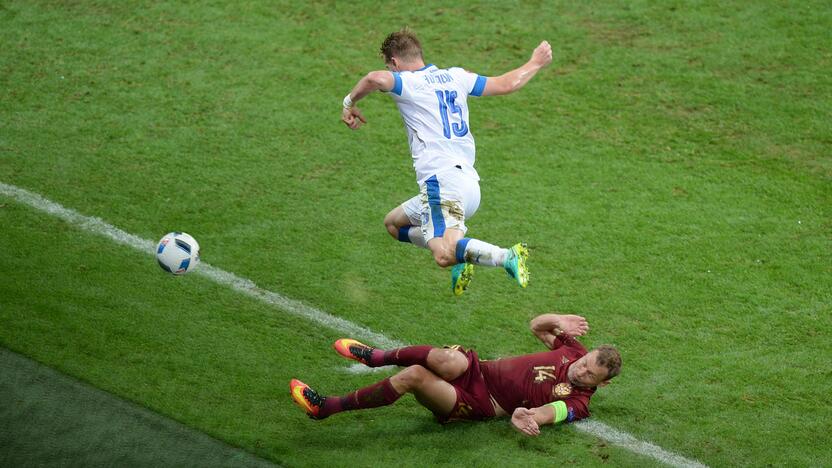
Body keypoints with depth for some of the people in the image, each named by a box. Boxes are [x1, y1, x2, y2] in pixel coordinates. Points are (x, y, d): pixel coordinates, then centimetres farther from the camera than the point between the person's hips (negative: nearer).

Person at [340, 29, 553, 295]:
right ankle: (459, 253, 5)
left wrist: (349, 102, -5)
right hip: (470, 183, 8)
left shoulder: (407, 83, -1)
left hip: (443, 181, -8)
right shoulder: (455, 76, 18)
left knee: (444, 255, -24)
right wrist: (535, 63, 40)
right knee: (393, 223, 24)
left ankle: (506, 256, -39)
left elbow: (376, 79, -24)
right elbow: (506, 84, 23)